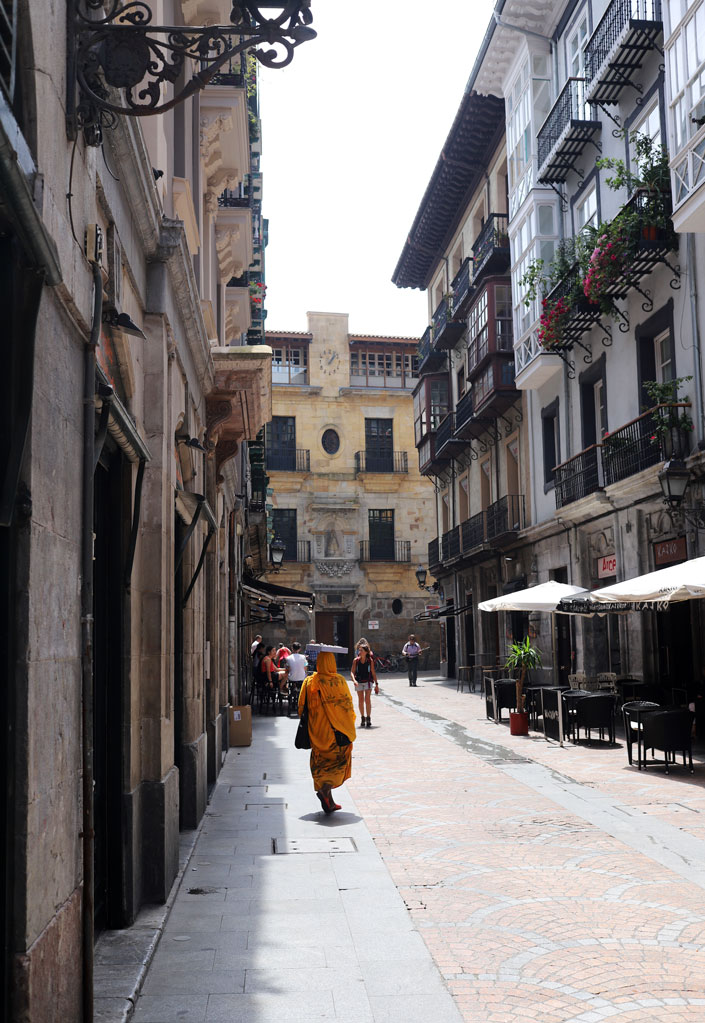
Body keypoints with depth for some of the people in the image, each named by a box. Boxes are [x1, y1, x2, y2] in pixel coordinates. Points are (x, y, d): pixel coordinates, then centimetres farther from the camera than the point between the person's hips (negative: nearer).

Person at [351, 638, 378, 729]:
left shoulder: (370, 660, -7)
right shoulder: (356, 660, -5)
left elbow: (373, 673, 1)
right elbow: (352, 672, -5)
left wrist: (376, 684, 3)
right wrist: (354, 680, -24)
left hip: (368, 681, -2)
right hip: (359, 682, 2)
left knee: (367, 699, -12)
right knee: (361, 700, 8)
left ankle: (368, 718, -8)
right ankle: (362, 718, 21)